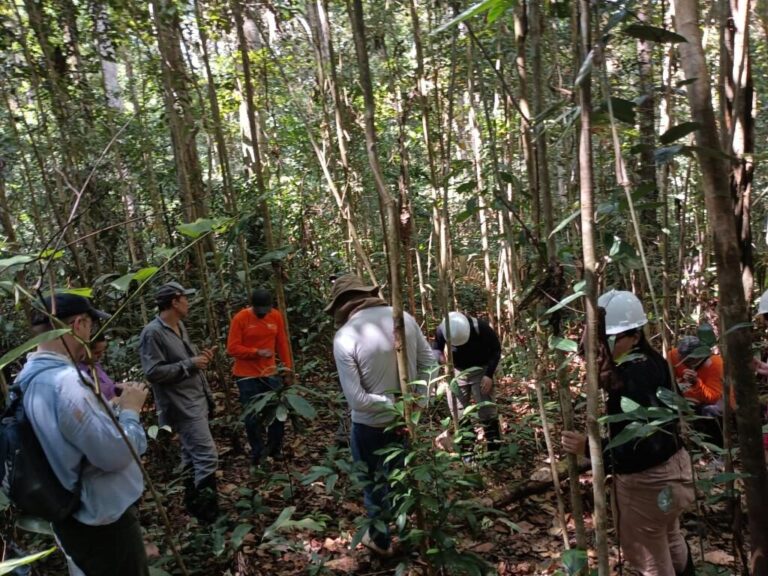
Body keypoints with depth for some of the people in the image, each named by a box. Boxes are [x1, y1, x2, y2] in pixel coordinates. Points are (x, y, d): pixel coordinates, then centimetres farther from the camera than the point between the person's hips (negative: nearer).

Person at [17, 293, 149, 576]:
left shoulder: (32, 377, 2)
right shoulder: (67, 382, -30)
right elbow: (114, 455, -29)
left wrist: (114, 406, 5)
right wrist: (130, 411, -15)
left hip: (75, 516, 10)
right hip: (103, 523, -9)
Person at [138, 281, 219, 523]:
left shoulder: (179, 326, 11)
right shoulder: (153, 333, -17)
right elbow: (153, 372, -23)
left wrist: (200, 356, 3)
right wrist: (191, 364, -20)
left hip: (195, 401, 10)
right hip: (181, 406, -10)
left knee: (192, 454, 19)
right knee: (207, 456, -10)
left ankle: (193, 503, 32)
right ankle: (208, 512, 1)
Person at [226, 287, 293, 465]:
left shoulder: (276, 316, 1)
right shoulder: (240, 318, -11)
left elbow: (282, 344, 7)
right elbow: (232, 348, -13)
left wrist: (288, 368, 7)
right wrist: (257, 352, -23)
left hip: (270, 373, 4)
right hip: (247, 376, -3)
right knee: (252, 416, 0)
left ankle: (275, 448, 26)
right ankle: (258, 453, 20)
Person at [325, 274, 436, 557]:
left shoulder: (344, 336, -23)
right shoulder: (403, 317, -9)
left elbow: (357, 399, -24)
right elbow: (428, 362, -1)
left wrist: (394, 404, -14)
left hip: (371, 425, -5)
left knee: (374, 481, 20)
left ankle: (381, 539, 41)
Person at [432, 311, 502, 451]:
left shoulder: (480, 327, -26)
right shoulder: (441, 330, -21)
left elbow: (496, 349, -13)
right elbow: (435, 348, -3)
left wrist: (489, 374, -19)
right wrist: (440, 355, -27)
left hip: (480, 370, -2)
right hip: (457, 372, 3)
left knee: (486, 411, -5)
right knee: (458, 413, 5)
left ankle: (495, 451, 7)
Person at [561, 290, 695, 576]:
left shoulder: (633, 377, -31)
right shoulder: (650, 361, -3)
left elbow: (644, 445, -36)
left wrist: (590, 447, -40)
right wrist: (606, 379, -10)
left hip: (647, 480, -9)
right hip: (671, 466, 9)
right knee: (670, 539, 35)